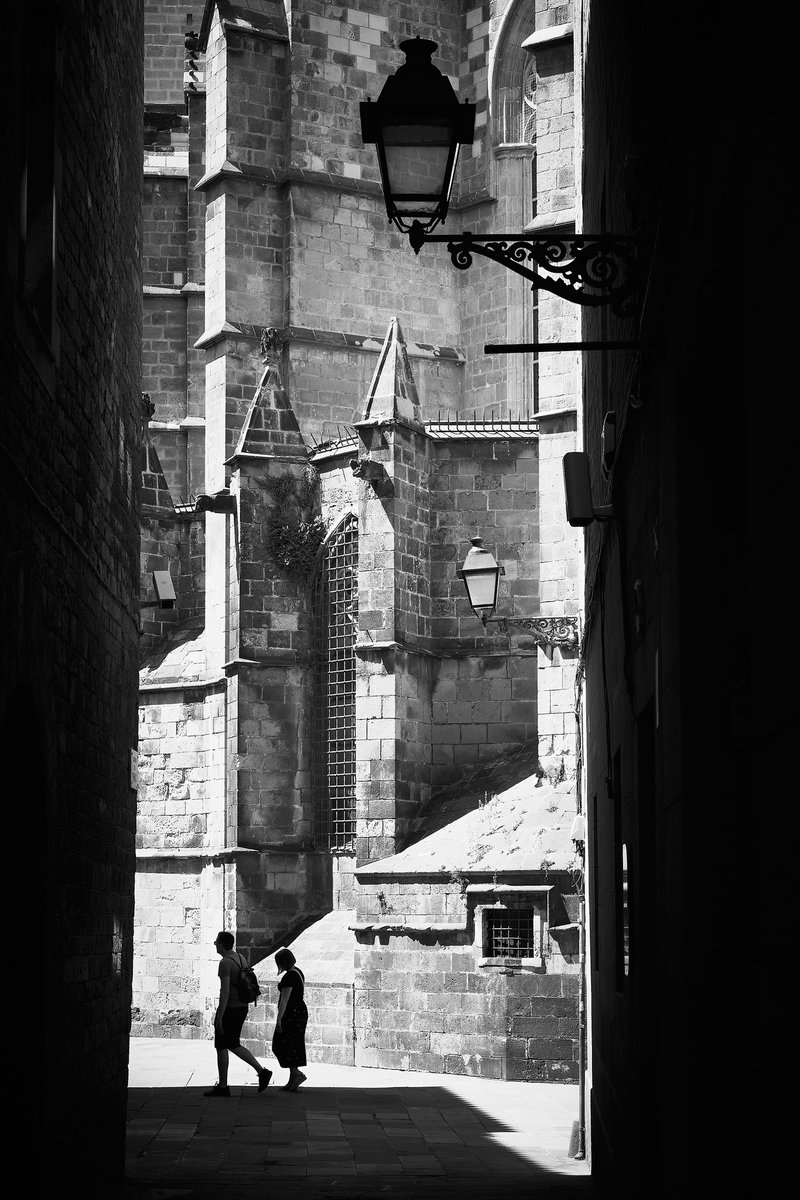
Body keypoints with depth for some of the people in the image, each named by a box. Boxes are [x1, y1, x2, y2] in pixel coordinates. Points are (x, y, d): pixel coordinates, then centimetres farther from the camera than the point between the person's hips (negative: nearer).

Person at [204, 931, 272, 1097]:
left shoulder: (225, 963, -19)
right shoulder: (241, 959, 10)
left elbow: (225, 991, -24)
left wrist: (219, 1018, -22)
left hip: (228, 1009, -9)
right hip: (242, 1007, 9)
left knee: (221, 1047, 3)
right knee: (233, 1045, 17)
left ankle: (222, 1086, 9)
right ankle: (262, 1071, 7)